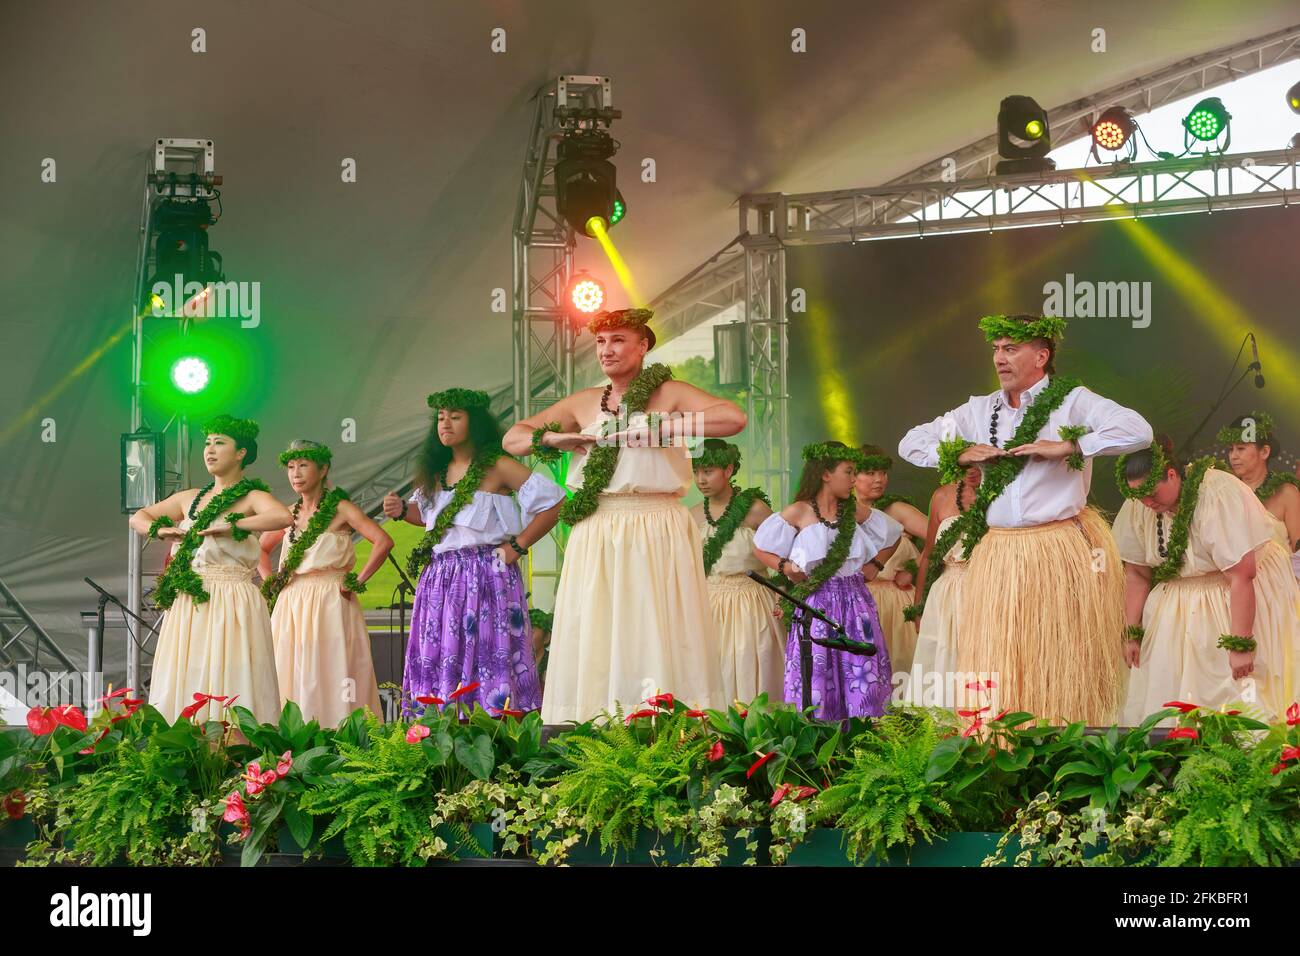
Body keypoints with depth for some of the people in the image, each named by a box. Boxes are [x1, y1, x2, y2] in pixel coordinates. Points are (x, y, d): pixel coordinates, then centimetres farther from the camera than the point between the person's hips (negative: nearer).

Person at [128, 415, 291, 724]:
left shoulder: (252, 498, -1)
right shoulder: (190, 498, 17)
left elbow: (283, 517, -23)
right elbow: (138, 518, 25)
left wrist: (232, 525, -22)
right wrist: (161, 530, 4)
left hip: (232, 605, -6)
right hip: (188, 607, 6)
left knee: (229, 686, -10)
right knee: (184, 686, 3)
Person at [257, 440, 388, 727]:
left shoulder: (341, 509, -3)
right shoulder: (288, 515, 12)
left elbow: (383, 542, -15)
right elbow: (261, 549, 28)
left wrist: (357, 582, -14)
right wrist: (270, 581, 13)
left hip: (331, 604, -5)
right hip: (291, 607, 5)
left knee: (329, 676, -8)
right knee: (293, 679, 2)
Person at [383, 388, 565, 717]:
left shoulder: (496, 467, -5)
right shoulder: (438, 471, 15)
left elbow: (552, 503, -9)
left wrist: (516, 547, -9)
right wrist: (403, 510, 9)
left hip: (485, 576, -7)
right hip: (439, 576, 7)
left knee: (486, 659, -11)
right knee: (438, 661, 1)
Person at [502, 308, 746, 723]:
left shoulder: (668, 394, 1)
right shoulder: (583, 403, 14)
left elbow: (733, 418, -15)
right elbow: (513, 438, 17)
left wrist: (657, 428, -18)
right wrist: (554, 439, -4)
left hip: (657, 535, -4)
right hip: (596, 538, 4)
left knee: (655, 639, -4)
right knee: (592, 646, 2)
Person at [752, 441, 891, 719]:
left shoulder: (855, 511, 7)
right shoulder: (797, 513, -2)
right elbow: (760, 548, 6)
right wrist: (786, 567, -7)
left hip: (855, 602, 3)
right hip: (816, 603, -3)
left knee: (860, 674, -1)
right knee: (816, 677, -4)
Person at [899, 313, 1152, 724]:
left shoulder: (1072, 401, -1)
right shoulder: (978, 411, 12)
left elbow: (1138, 430, -15)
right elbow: (911, 443, 17)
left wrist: (1065, 447, -17)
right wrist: (960, 454, 0)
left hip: (1060, 555, -4)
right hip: (998, 558, 4)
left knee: (1060, 665, 0)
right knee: (995, 668, 3)